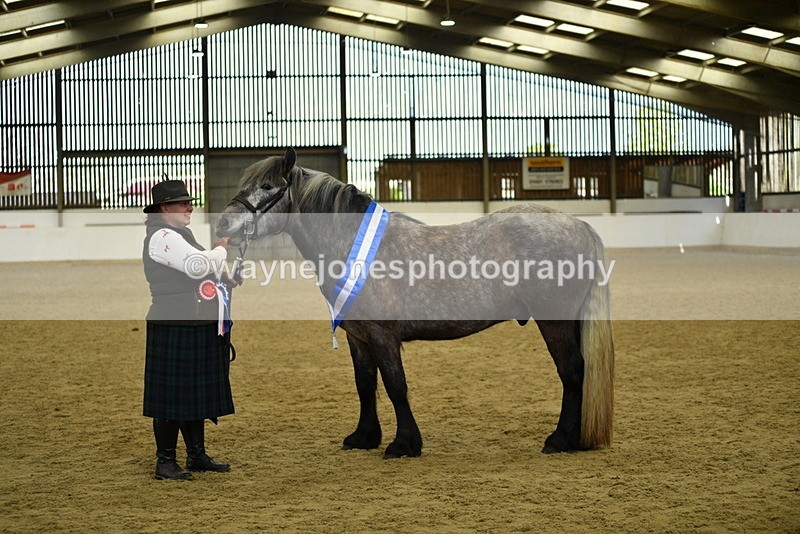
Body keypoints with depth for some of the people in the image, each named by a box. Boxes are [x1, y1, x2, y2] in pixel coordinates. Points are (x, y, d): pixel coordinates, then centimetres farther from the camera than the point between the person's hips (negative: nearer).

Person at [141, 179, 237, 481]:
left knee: (195, 393, 14)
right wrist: (221, 250, -7)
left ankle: (197, 456, 21)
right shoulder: (162, 237, -13)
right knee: (172, 395, -5)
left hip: (197, 330, 10)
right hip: (174, 330, -10)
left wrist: (224, 284, 11)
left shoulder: (178, 236, 20)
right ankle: (165, 462, 1)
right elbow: (197, 265, -25)